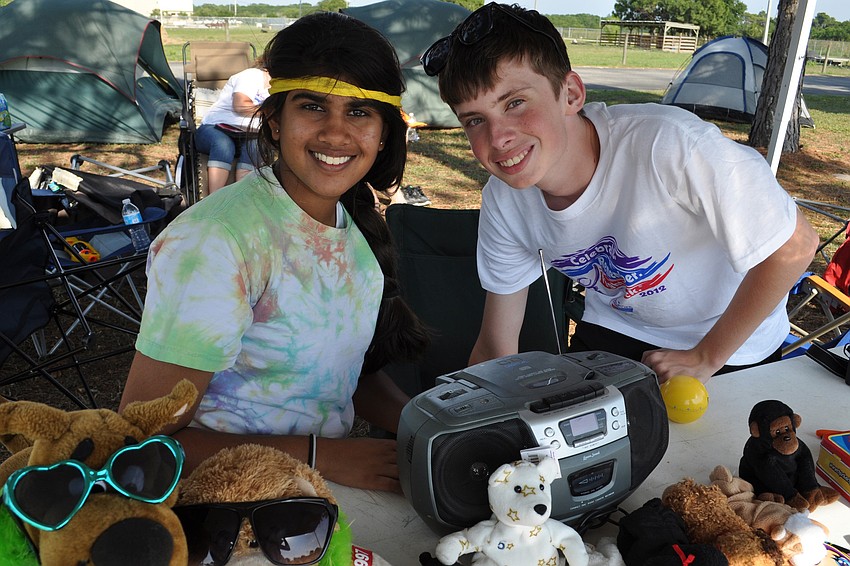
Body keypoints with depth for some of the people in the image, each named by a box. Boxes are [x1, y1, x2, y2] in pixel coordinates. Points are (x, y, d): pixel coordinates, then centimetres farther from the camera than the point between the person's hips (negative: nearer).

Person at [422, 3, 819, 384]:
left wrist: (705, 358, -17)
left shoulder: (670, 146, -36)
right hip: (613, 329, 2)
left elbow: (794, 247, -23)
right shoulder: (503, 202, -18)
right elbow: (496, 348, -6)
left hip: (731, 345, -1)